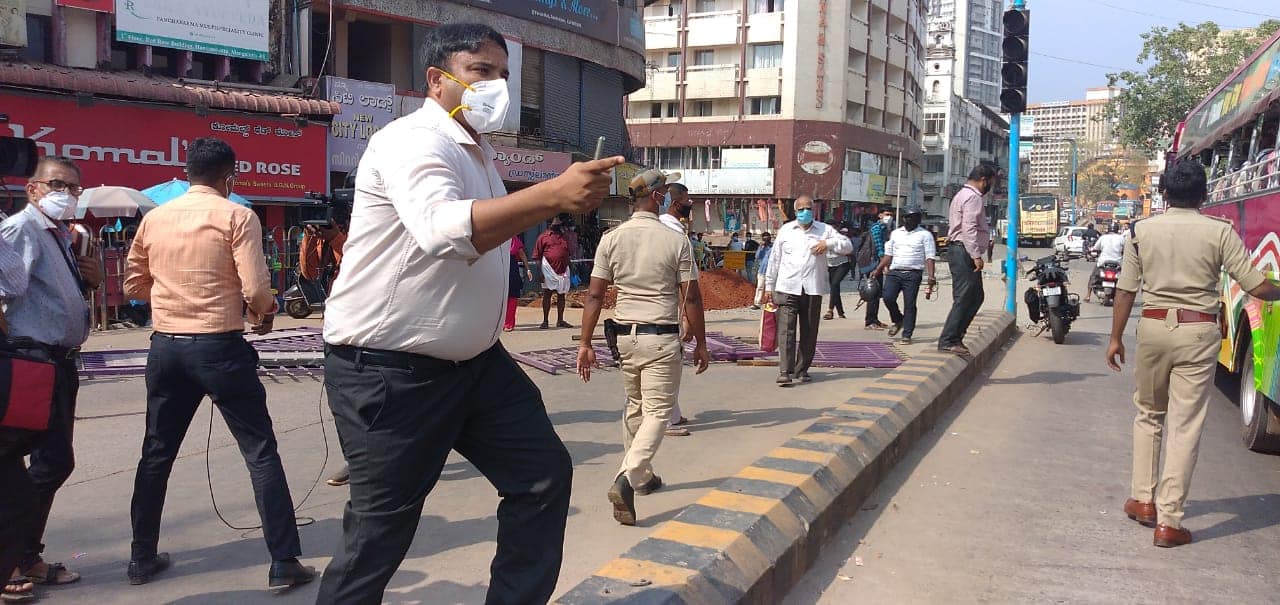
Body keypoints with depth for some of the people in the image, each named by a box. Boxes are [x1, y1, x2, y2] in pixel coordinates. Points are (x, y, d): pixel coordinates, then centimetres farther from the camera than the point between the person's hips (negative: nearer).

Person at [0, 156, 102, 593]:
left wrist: (90, 278, 8)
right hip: (38, 359, -10)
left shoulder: (62, 235, 16)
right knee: (53, 460, -8)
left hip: (61, 360, 10)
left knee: (53, 460, 15)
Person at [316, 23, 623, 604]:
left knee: (543, 472, 8)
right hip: (390, 371, -9)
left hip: (474, 359, 9)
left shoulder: (477, 151, 12)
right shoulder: (413, 141, -18)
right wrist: (552, 193, -47)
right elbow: (444, 228, -40)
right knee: (381, 529, 1)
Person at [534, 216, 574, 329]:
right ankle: (545, 321, 6)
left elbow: (568, 253, 20)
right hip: (549, 270, -4)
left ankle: (560, 320, 16)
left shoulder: (564, 236, 15)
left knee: (561, 295, 8)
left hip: (563, 271, 4)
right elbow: (537, 257, -4)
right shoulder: (544, 237, 0)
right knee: (547, 295, 0)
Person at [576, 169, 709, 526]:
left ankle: (642, 476, 30)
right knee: (657, 412, -1)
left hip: (626, 336, 5)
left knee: (635, 408, 20)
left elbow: (595, 296, -2)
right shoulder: (677, 241, -8)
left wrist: (586, 343, 3)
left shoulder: (611, 239, 0)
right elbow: (691, 298, -6)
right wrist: (700, 344, 4)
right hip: (662, 339, -4)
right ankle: (627, 478, -20)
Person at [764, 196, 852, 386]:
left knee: (809, 332, 6)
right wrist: (769, 285, 12)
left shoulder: (825, 230, 10)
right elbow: (774, 259, 13)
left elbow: (847, 246, 8)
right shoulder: (786, 230, 11)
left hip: (813, 289, 1)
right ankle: (785, 371, -13)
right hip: (787, 288, -1)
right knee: (786, 330, -10)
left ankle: (802, 369, 19)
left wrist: (828, 243, -11)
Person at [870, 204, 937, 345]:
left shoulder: (925, 235, 4)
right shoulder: (895, 233, 17)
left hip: (913, 274, -4)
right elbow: (888, 254, 21)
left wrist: (931, 277, -13)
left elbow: (930, 258, -3)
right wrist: (878, 270, 12)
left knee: (909, 305, -3)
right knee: (888, 297, -11)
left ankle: (907, 335, 4)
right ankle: (898, 321, 15)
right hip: (894, 272, 4)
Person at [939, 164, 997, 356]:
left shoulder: (964, 194, 23)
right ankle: (948, 341, -11)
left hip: (963, 252, 11)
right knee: (963, 298, -11)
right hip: (963, 252, -11)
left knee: (976, 296, 14)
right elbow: (969, 229, -21)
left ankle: (956, 335, 15)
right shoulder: (972, 197, -12)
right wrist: (976, 256, -23)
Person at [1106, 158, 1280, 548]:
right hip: (1198, 332, -2)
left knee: (1148, 414, 21)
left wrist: (1116, 338, 9)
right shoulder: (1219, 232, -6)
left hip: (1153, 327, 2)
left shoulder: (1142, 231, 0)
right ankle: (1168, 521, 3)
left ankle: (1143, 499, 23)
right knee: (1185, 427, 2)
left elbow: (1126, 290, 1)